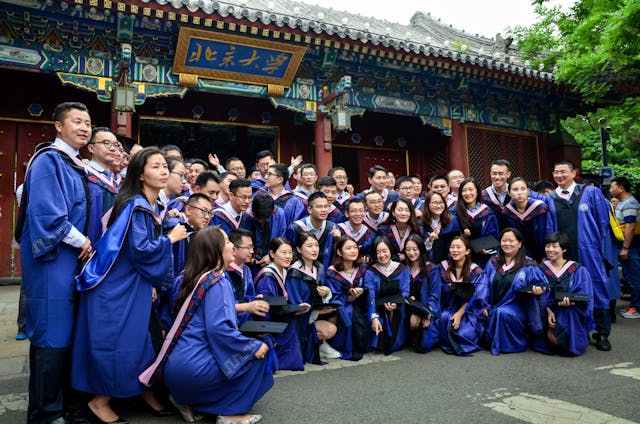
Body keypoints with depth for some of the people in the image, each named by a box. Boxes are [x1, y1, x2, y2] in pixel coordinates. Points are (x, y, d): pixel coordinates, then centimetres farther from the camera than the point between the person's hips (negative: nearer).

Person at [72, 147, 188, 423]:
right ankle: (100, 400, 16)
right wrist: (171, 238, -12)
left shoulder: (153, 207, 10)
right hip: (117, 286, -9)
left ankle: (146, 392, 27)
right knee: (117, 342, -2)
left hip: (136, 284, 9)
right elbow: (140, 249, -25)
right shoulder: (135, 206, -18)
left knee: (141, 339, 14)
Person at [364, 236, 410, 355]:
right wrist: (374, 317, -29)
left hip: (398, 310, 1)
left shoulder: (402, 270, 5)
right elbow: (370, 297, -11)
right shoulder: (370, 272, -1)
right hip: (378, 310, -1)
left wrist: (396, 304, -25)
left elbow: (405, 293, -2)